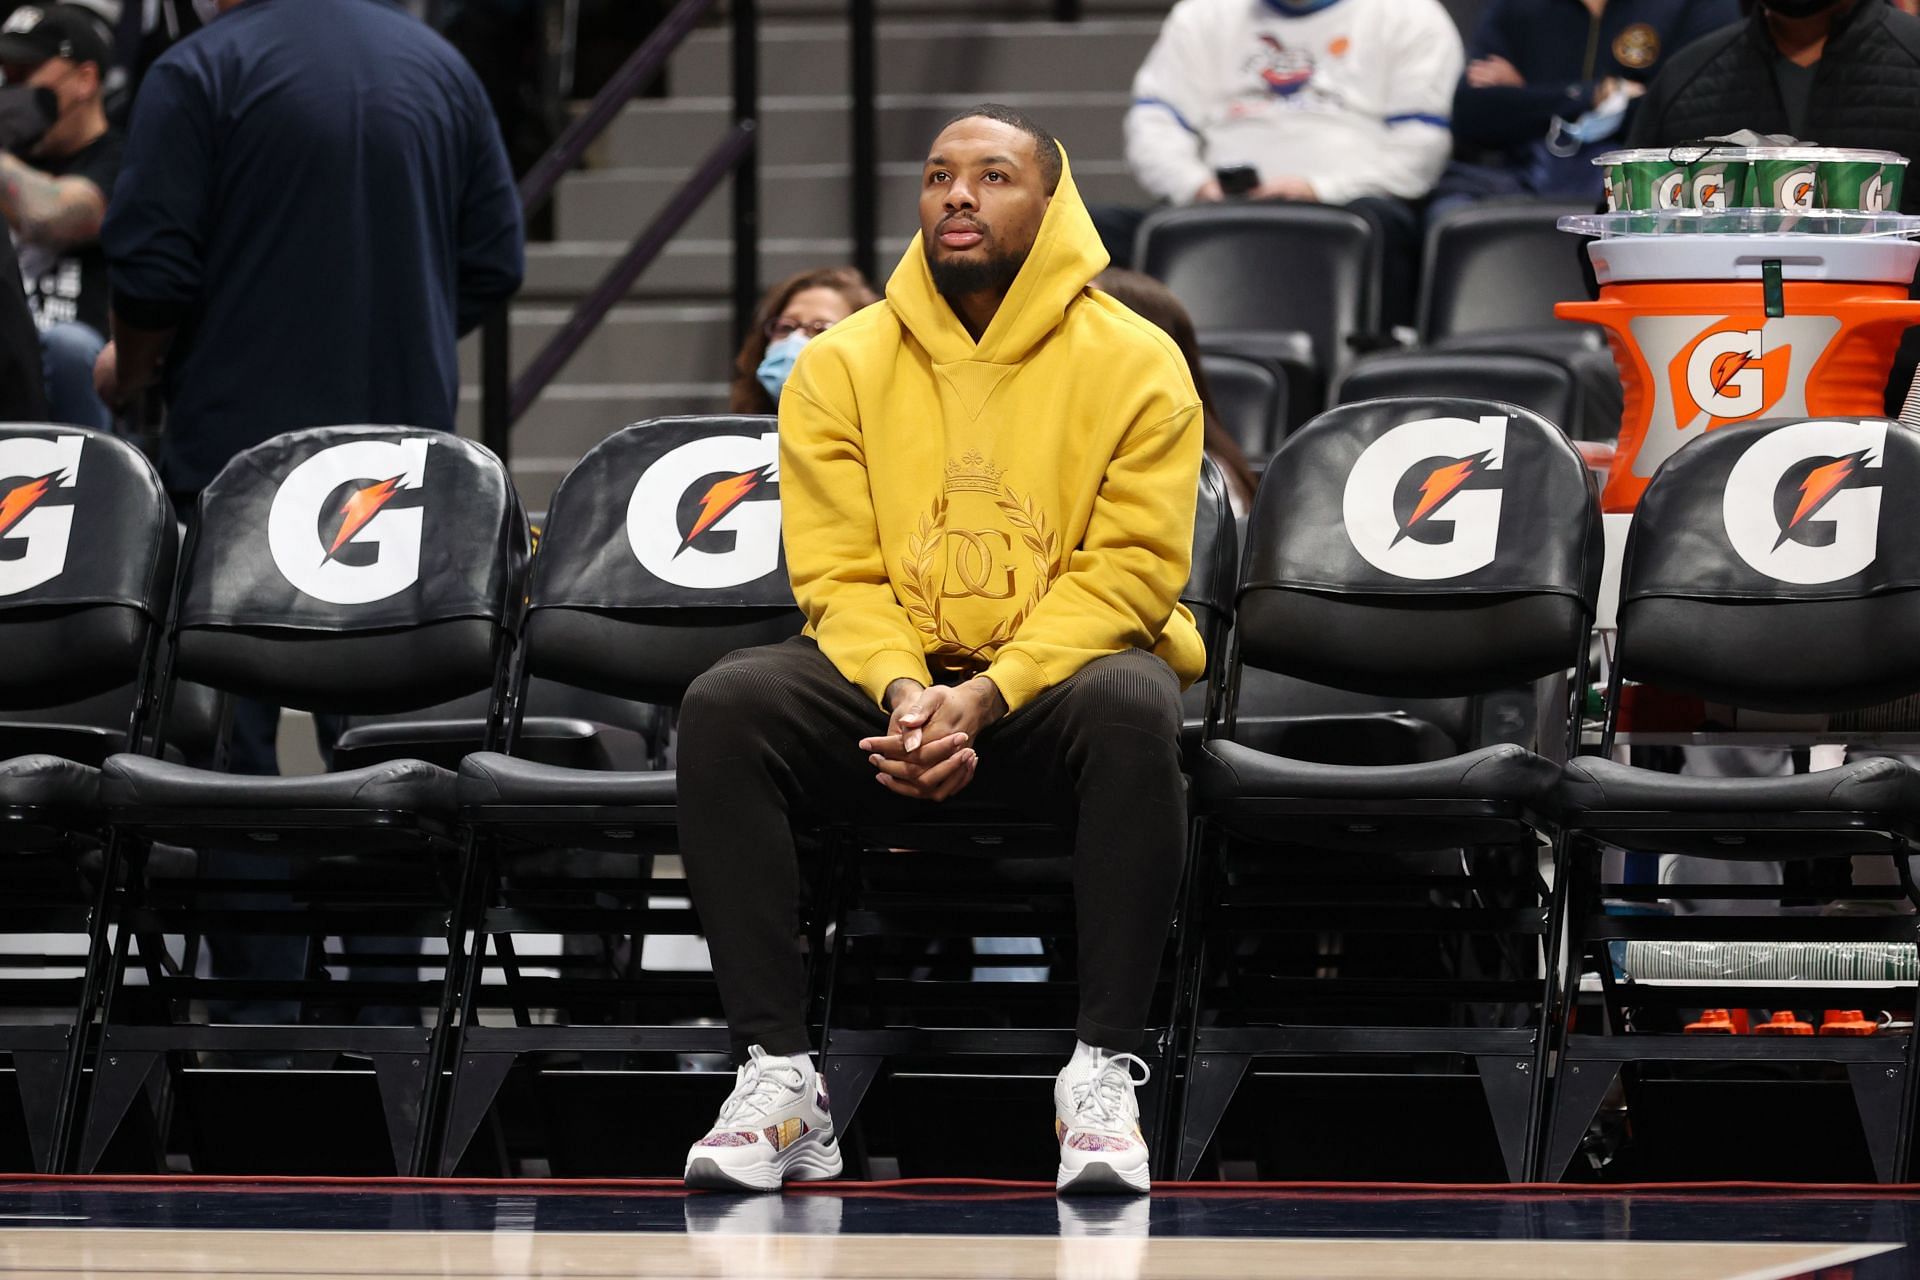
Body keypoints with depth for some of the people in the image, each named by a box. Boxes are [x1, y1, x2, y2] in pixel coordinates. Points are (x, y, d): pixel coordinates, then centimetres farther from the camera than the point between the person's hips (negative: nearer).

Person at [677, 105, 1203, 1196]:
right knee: (725, 707, -26)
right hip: (891, 677, 2)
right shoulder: (843, 364, 4)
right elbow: (837, 574, 0)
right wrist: (902, 692, -20)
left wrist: (990, 695, -22)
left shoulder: (1134, 361, -3)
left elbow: (1128, 571, -9)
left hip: (1059, 674, -2)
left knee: (1133, 708, -38)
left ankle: (1106, 1071, -33)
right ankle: (779, 1073, -28)